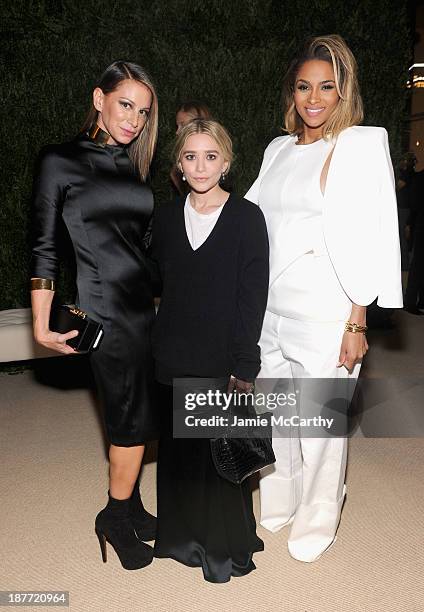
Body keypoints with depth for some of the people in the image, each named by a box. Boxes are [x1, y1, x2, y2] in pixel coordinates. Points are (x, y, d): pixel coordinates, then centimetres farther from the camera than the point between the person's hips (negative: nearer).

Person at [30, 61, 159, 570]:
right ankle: (116, 518, 24)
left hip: (149, 300, 6)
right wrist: (42, 325, -7)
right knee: (135, 417, 1)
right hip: (107, 304, -6)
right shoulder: (60, 161, -3)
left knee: (132, 414, 13)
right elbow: (44, 246, -5)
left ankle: (128, 508, 33)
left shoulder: (134, 165, 13)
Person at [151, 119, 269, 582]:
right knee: (177, 449, 15)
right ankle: (183, 536, 38)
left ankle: (225, 545, 32)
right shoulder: (166, 217, 5)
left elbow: (252, 298, -9)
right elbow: (157, 283, 11)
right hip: (173, 357, 4)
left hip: (221, 359, -3)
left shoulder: (247, 217, -6)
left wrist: (245, 368, -11)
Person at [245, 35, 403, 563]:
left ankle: (316, 523, 30)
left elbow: (368, 240, -10)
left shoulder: (362, 144, -4)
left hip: (323, 311, -5)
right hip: (268, 306, 6)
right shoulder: (279, 149, 13)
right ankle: (278, 504, 40)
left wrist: (357, 322, -14)